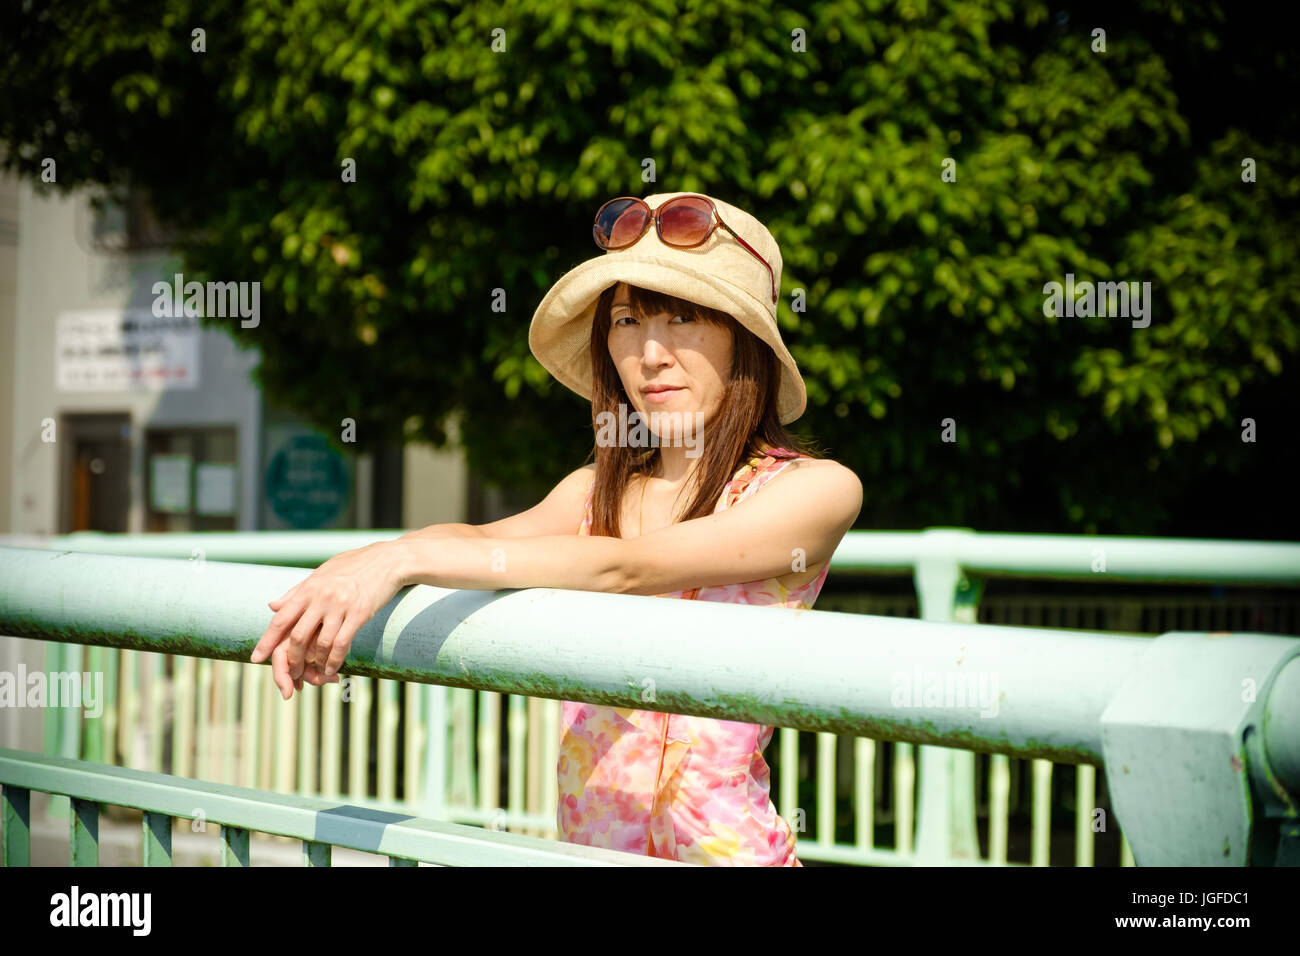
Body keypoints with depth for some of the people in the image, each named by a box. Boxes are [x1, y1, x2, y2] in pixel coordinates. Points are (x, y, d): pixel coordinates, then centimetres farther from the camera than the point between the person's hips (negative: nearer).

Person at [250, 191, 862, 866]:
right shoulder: (596, 489, 13)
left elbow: (624, 568, -14)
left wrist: (405, 559, -18)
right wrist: (345, 569, -21)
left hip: (721, 846, -4)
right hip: (585, 843, 4)